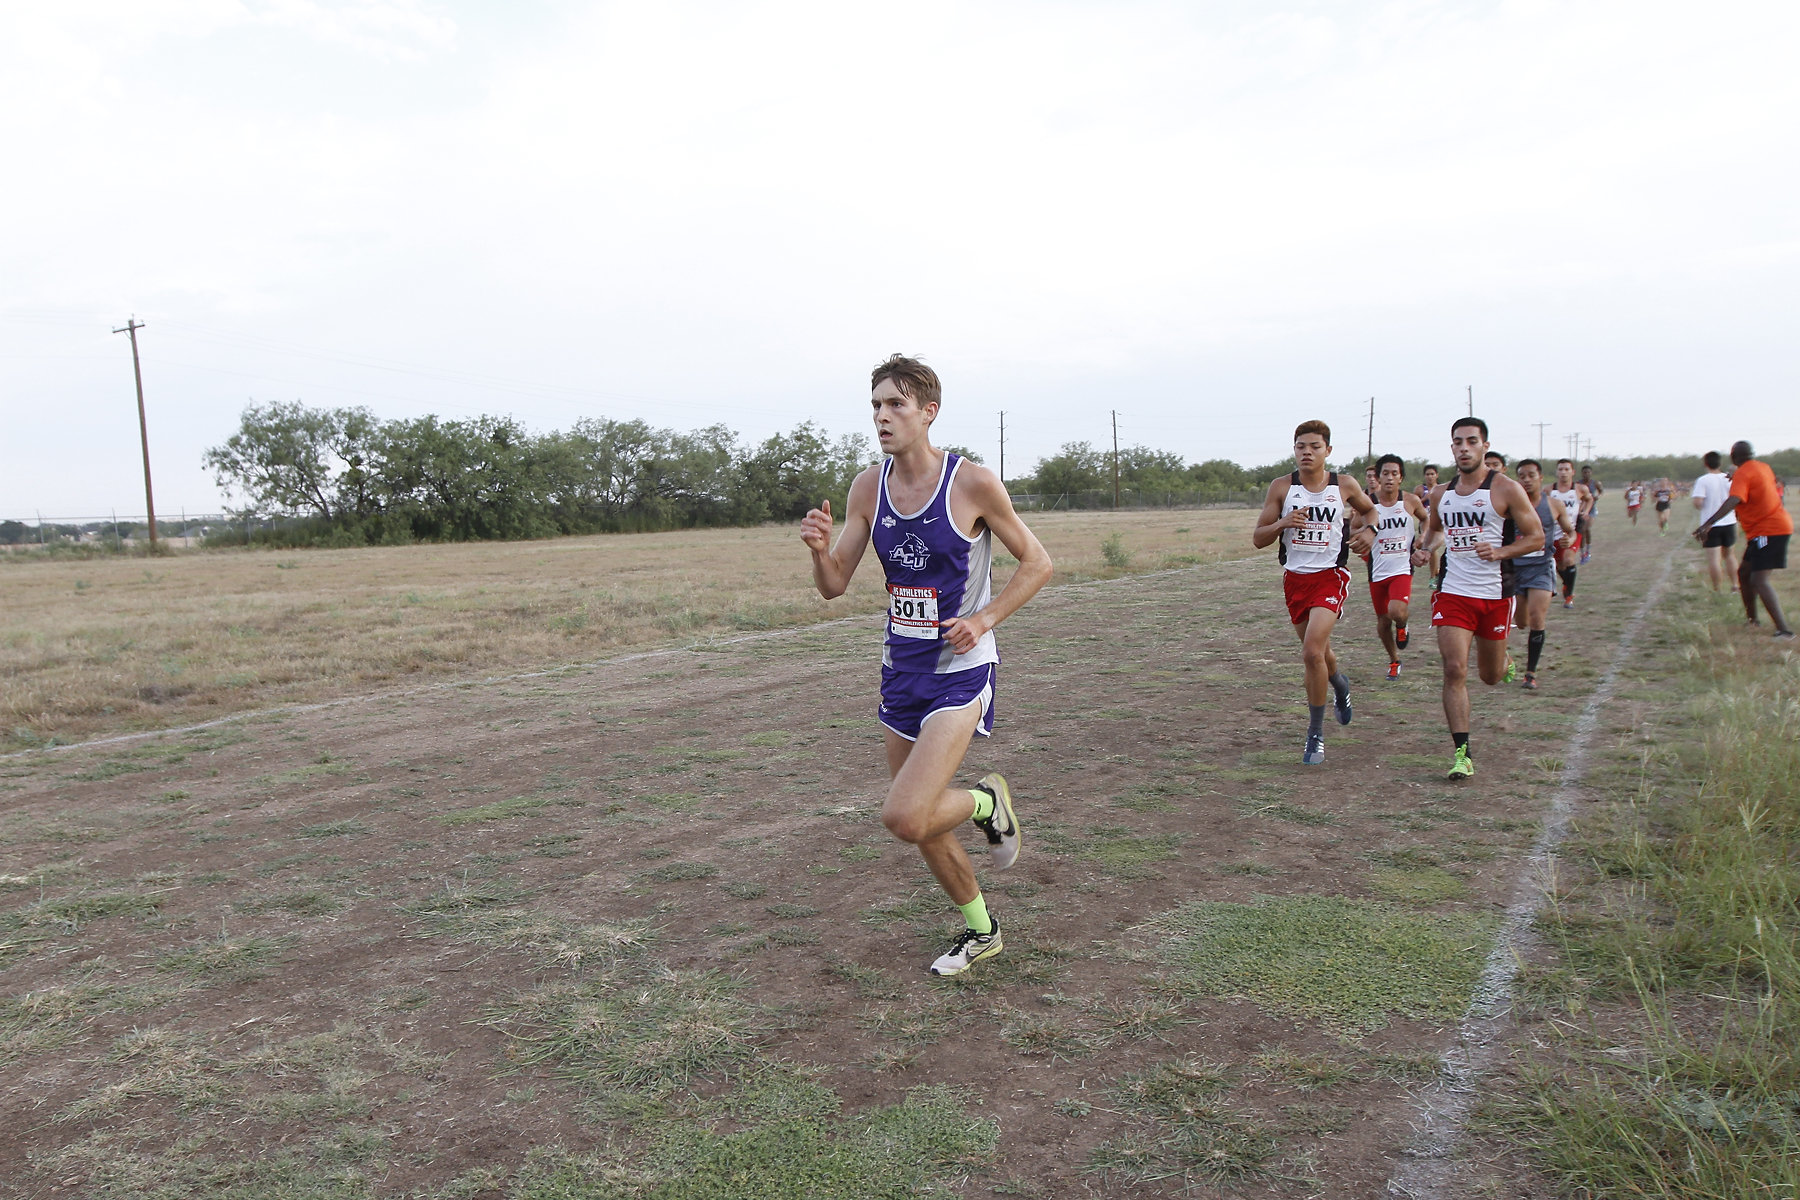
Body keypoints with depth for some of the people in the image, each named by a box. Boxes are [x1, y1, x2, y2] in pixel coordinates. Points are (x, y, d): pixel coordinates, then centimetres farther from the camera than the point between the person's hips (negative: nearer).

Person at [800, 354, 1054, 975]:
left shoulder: (973, 483, -13)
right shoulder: (868, 487, 1)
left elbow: (1036, 562, -3)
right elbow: (834, 585, 3)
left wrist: (984, 619, -15)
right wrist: (820, 550, -19)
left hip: (960, 669, -6)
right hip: (901, 668, 6)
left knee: (905, 817, -20)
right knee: (921, 822, 15)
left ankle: (988, 801, 12)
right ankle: (980, 930, 38)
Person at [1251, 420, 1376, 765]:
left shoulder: (1345, 485, -1)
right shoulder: (1282, 487, -2)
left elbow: (1368, 509, 21)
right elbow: (1258, 539, -1)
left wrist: (1368, 530, 0)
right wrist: (1282, 523, -20)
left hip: (1330, 576, -3)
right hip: (1295, 578, 3)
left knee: (1312, 652, -20)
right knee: (1318, 652, 17)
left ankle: (1316, 734, -6)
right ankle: (1340, 684, 54)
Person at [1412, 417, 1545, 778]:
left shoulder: (1506, 489, -5)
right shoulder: (1441, 494, 7)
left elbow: (1536, 537, -3)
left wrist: (1500, 552, -20)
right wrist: (1424, 549, 6)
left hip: (1494, 596, -2)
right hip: (1453, 594, 2)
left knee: (1491, 676, 13)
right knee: (1454, 670, -13)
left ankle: (1506, 662, 52)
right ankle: (1463, 752, -9)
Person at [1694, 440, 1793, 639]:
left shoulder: (1743, 473, -15)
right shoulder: (1763, 467, 12)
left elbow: (1733, 501, -33)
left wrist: (1709, 523, -43)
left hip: (1769, 530, -10)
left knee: (1759, 579, -18)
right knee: (1744, 572, 17)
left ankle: (1783, 629, -26)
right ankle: (1752, 619, 26)